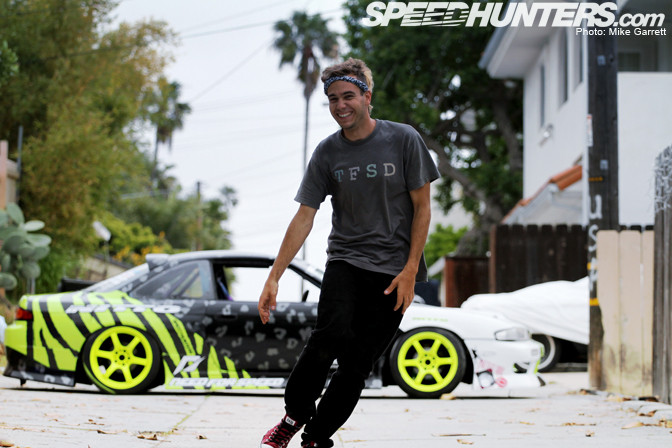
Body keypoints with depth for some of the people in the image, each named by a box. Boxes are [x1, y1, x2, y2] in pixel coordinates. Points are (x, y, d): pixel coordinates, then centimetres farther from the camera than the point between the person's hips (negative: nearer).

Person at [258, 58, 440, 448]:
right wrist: (273, 277, -2)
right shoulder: (327, 153, 3)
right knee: (332, 335, -24)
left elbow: (422, 208, 0)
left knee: (358, 365, -5)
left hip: (394, 269, -1)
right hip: (345, 260, 1)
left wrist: (409, 271, -8)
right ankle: (295, 414, -5)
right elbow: (304, 218, 4)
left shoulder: (404, 140, -3)